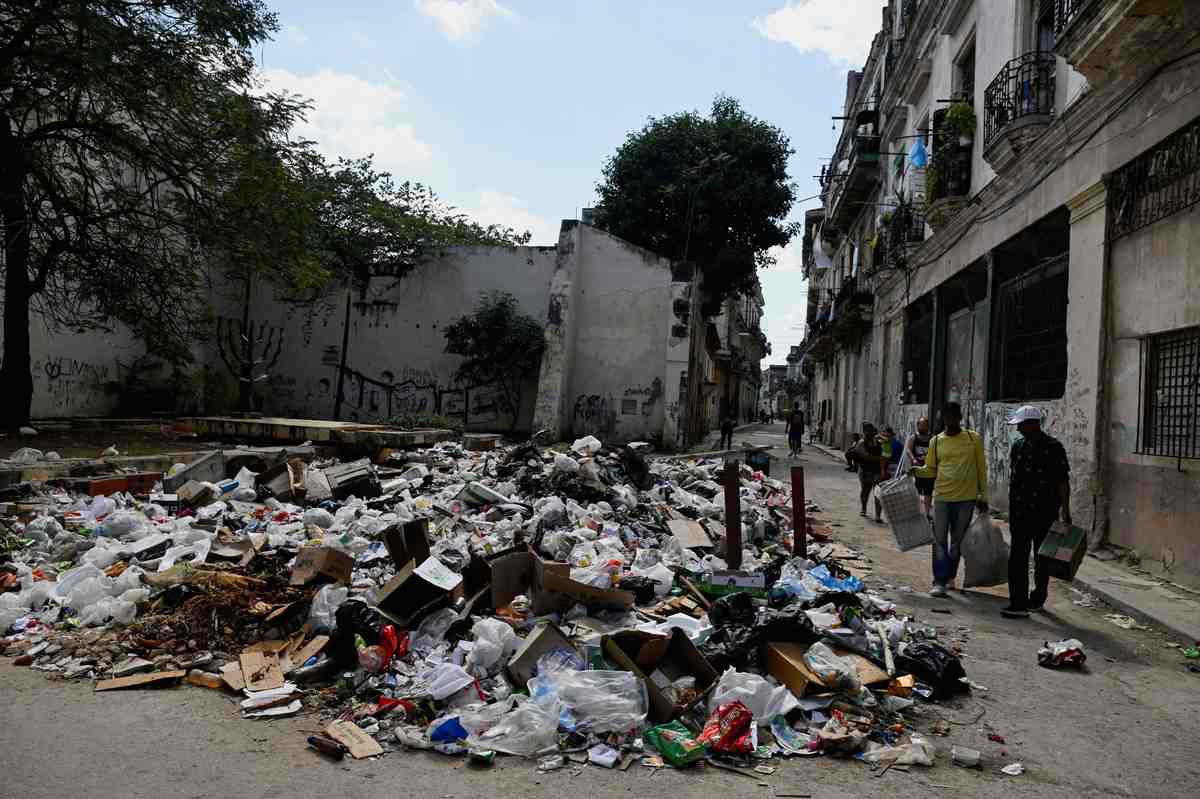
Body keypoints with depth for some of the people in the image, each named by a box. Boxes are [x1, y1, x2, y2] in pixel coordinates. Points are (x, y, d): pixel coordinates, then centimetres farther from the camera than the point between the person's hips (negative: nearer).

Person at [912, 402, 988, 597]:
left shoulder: (974, 438, 1)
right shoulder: (936, 441, 4)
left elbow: (981, 469, 5)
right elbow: (930, 469, 9)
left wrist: (983, 496, 5)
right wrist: (916, 471, -11)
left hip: (966, 498, 0)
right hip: (942, 497, 0)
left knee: (957, 541, 11)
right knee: (940, 540, -3)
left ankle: (950, 575, 26)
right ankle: (940, 582, -2)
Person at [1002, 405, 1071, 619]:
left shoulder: (1053, 447, -8)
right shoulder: (1018, 445, 10)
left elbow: (1062, 481, -9)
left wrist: (1065, 510, -14)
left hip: (1044, 512, -5)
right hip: (1019, 511, 5)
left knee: (1042, 557, 10)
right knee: (1018, 557, -3)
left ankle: (1038, 598, 24)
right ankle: (1018, 603, -4)